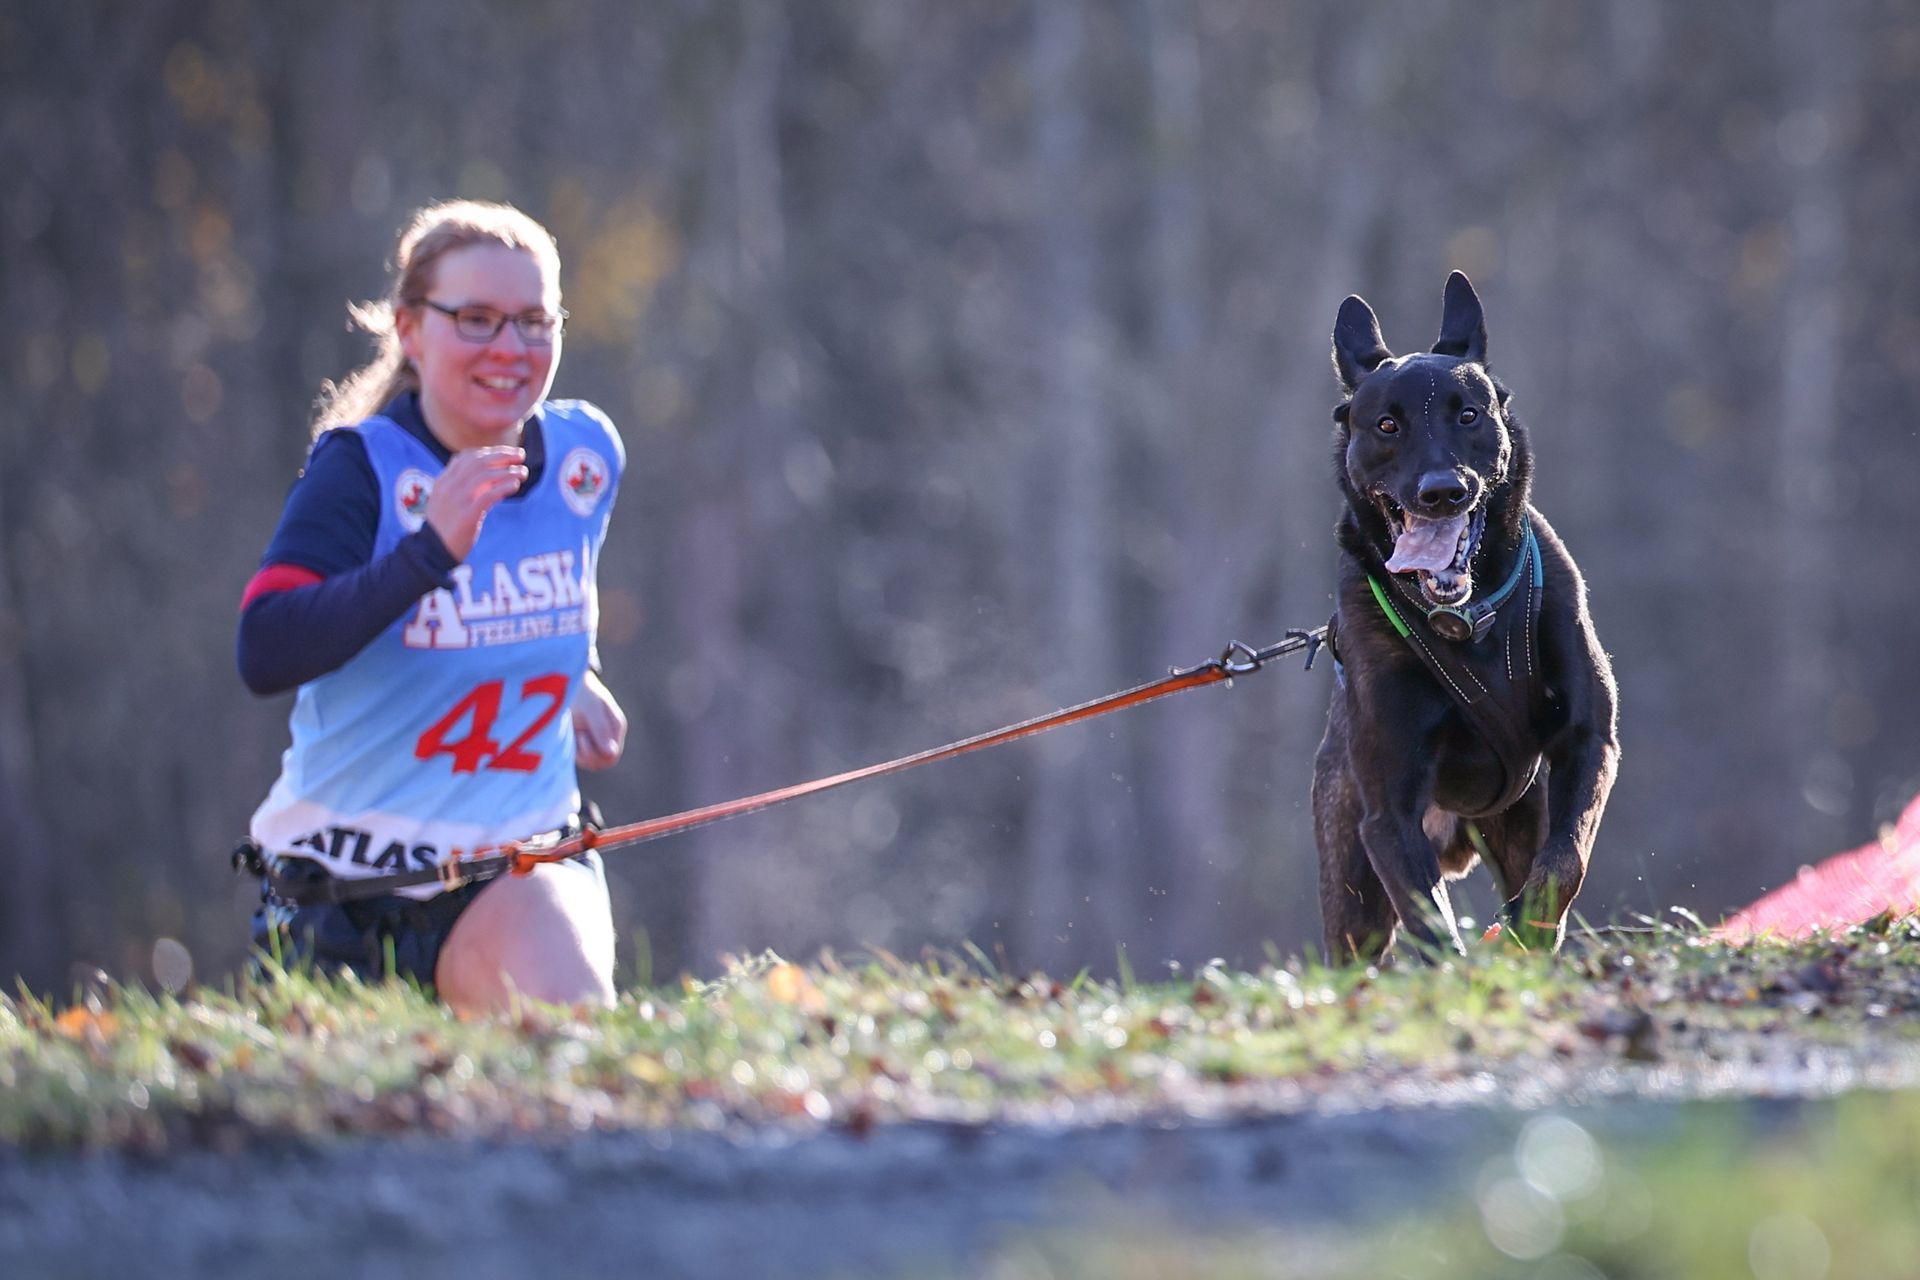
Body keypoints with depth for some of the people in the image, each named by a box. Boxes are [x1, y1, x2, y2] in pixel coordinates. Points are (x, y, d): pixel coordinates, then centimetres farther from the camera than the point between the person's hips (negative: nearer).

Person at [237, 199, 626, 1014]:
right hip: (348, 864, -2)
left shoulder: (586, 454, 1)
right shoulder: (361, 469, -16)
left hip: (524, 853, 2)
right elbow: (263, 656, -31)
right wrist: (431, 550, -39)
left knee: (574, 1030, -28)